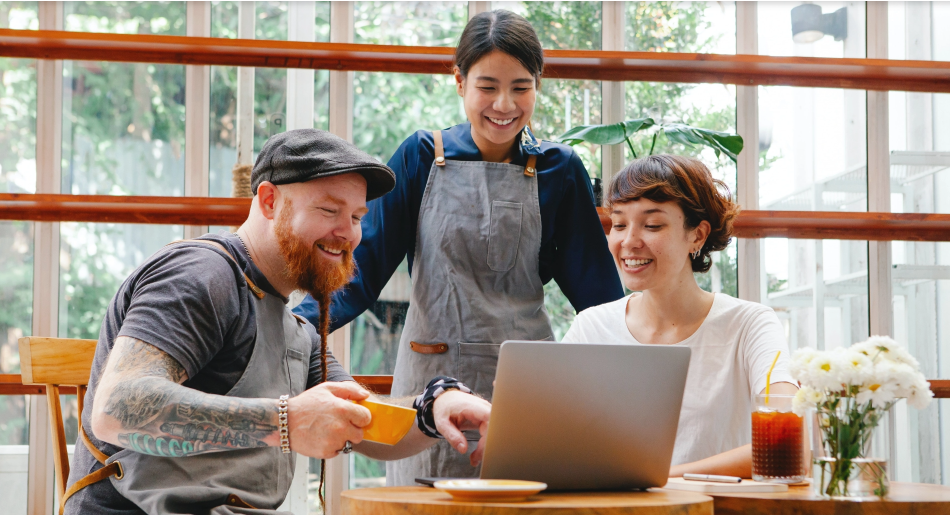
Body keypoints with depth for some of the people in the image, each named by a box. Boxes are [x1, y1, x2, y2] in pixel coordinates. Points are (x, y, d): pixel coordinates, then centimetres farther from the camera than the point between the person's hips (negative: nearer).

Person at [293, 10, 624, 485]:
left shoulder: (558, 170, 4)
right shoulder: (422, 156, 2)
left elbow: (594, 285, 6)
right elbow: (364, 266, -2)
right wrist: (290, 326, -16)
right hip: (434, 376, 0)